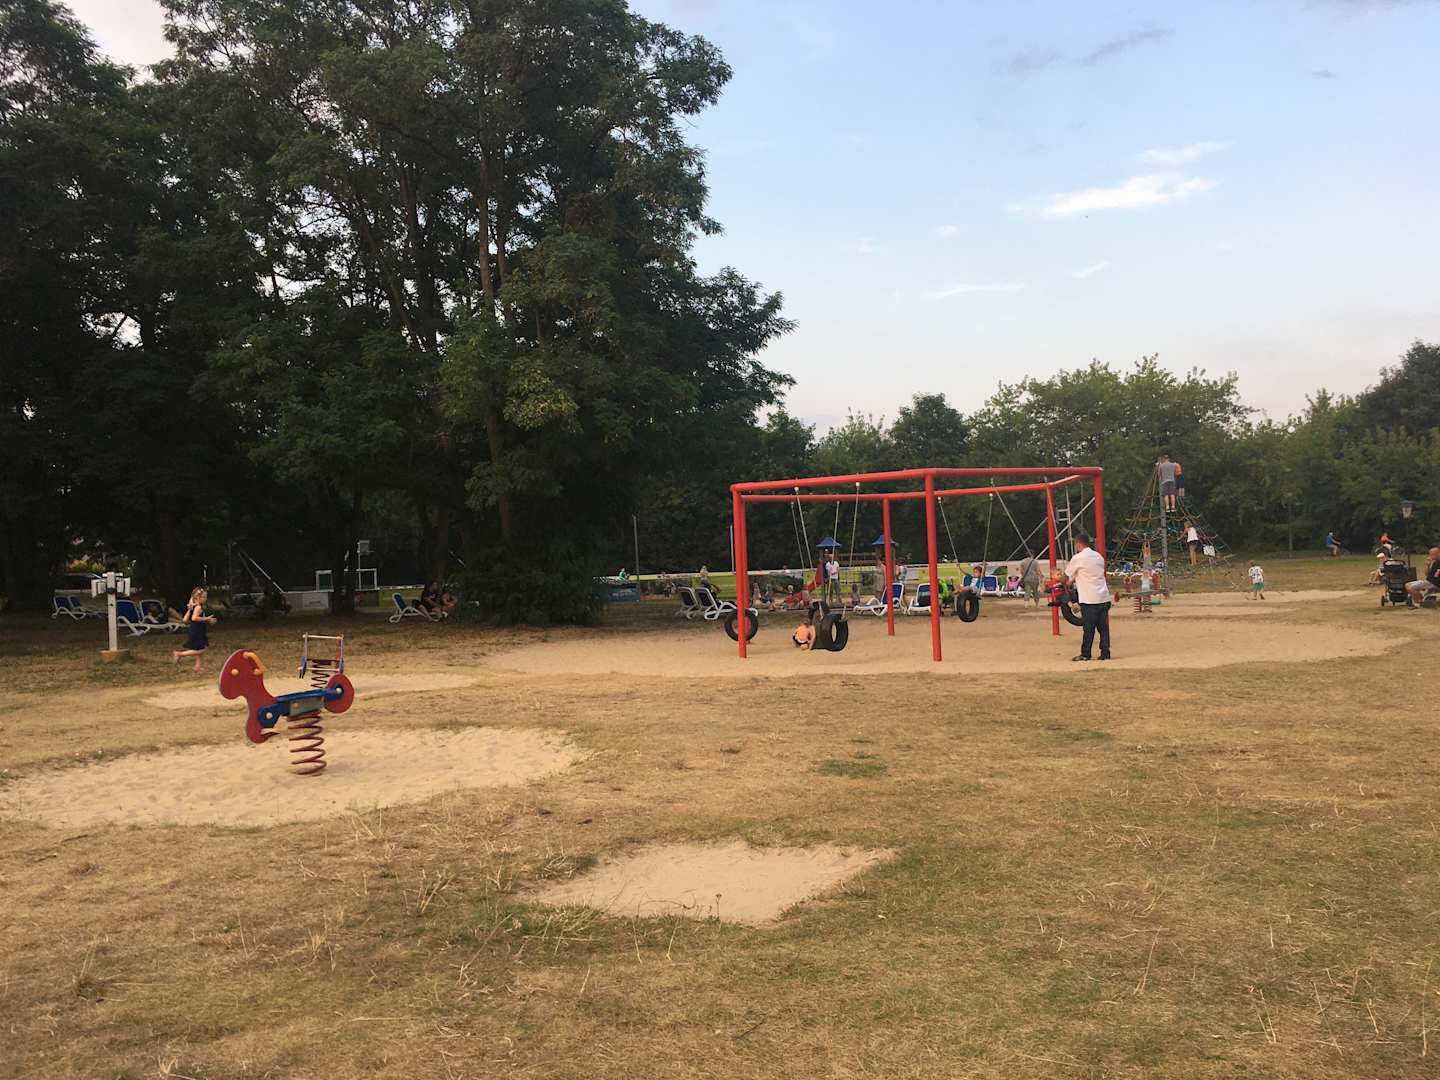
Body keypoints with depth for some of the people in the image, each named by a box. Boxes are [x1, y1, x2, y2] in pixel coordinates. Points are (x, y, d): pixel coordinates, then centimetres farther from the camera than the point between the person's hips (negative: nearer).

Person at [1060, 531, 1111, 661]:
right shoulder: (1098, 556, 13)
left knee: (1088, 628, 0)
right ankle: (1105, 653, 8)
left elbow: (1065, 576, 4)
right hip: (1104, 598, 6)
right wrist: (1072, 581, 30)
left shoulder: (1078, 558, -7)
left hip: (1089, 599, -6)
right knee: (1103, 626, 8)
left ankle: (1085, 654, 6)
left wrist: (1063, 583, 26)